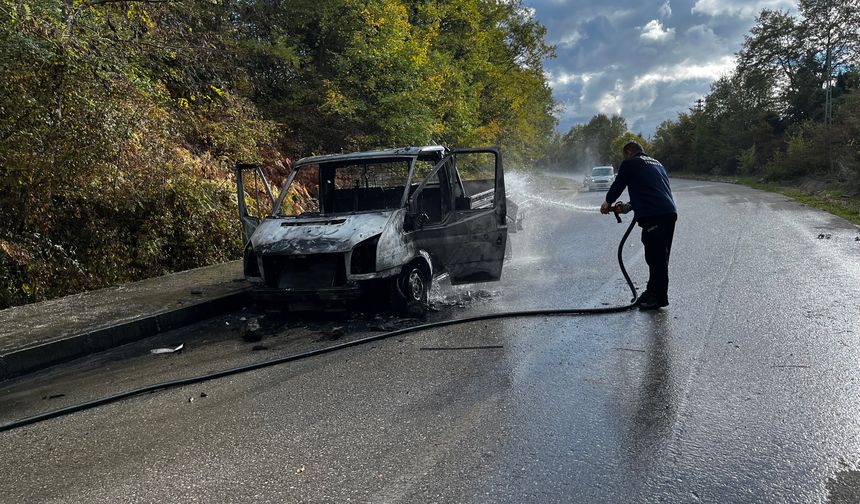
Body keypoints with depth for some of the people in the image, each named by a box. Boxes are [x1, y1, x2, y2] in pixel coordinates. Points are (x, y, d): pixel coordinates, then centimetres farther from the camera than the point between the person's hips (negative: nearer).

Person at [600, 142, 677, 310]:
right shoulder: (656, 163, 28)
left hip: (652, 215, -9)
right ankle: (653, 291, 26)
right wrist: (629, 205, 36)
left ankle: (659, 297, 0)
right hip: (670, 212, 9)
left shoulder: (630, 164, 4)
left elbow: (618, 185, 10)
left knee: (655, 257, -5)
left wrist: (608, 203, 28)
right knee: (660, 256, 15)